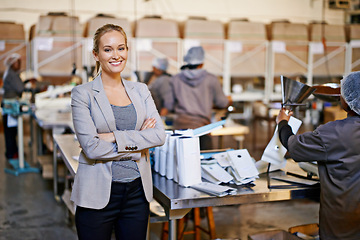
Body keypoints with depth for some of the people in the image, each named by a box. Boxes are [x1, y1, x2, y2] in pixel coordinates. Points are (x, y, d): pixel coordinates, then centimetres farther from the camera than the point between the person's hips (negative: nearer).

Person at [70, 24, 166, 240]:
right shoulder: (83, 94, -4)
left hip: (137, 191, 4)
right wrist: (138, 141, -8)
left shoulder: (140, 90, 9)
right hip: (98, 193, -3)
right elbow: (91, 147, -14)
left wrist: (115, 137, -13)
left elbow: (159, 135, -4)